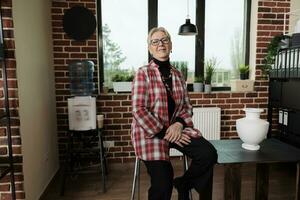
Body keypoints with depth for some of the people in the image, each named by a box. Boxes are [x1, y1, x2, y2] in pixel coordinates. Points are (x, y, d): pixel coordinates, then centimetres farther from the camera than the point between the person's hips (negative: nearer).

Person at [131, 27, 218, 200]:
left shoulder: (177, 74, 9)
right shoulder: (143, 73, -6)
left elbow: (187, 106, 11)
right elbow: (139, 110, -13)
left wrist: (179, 123, -9)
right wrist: (163, 132, -15)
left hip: (176, 127, 5)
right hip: (150, 132, -4)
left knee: (209, 153, -17)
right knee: (162, 185, -16)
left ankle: (184, 184, 12)